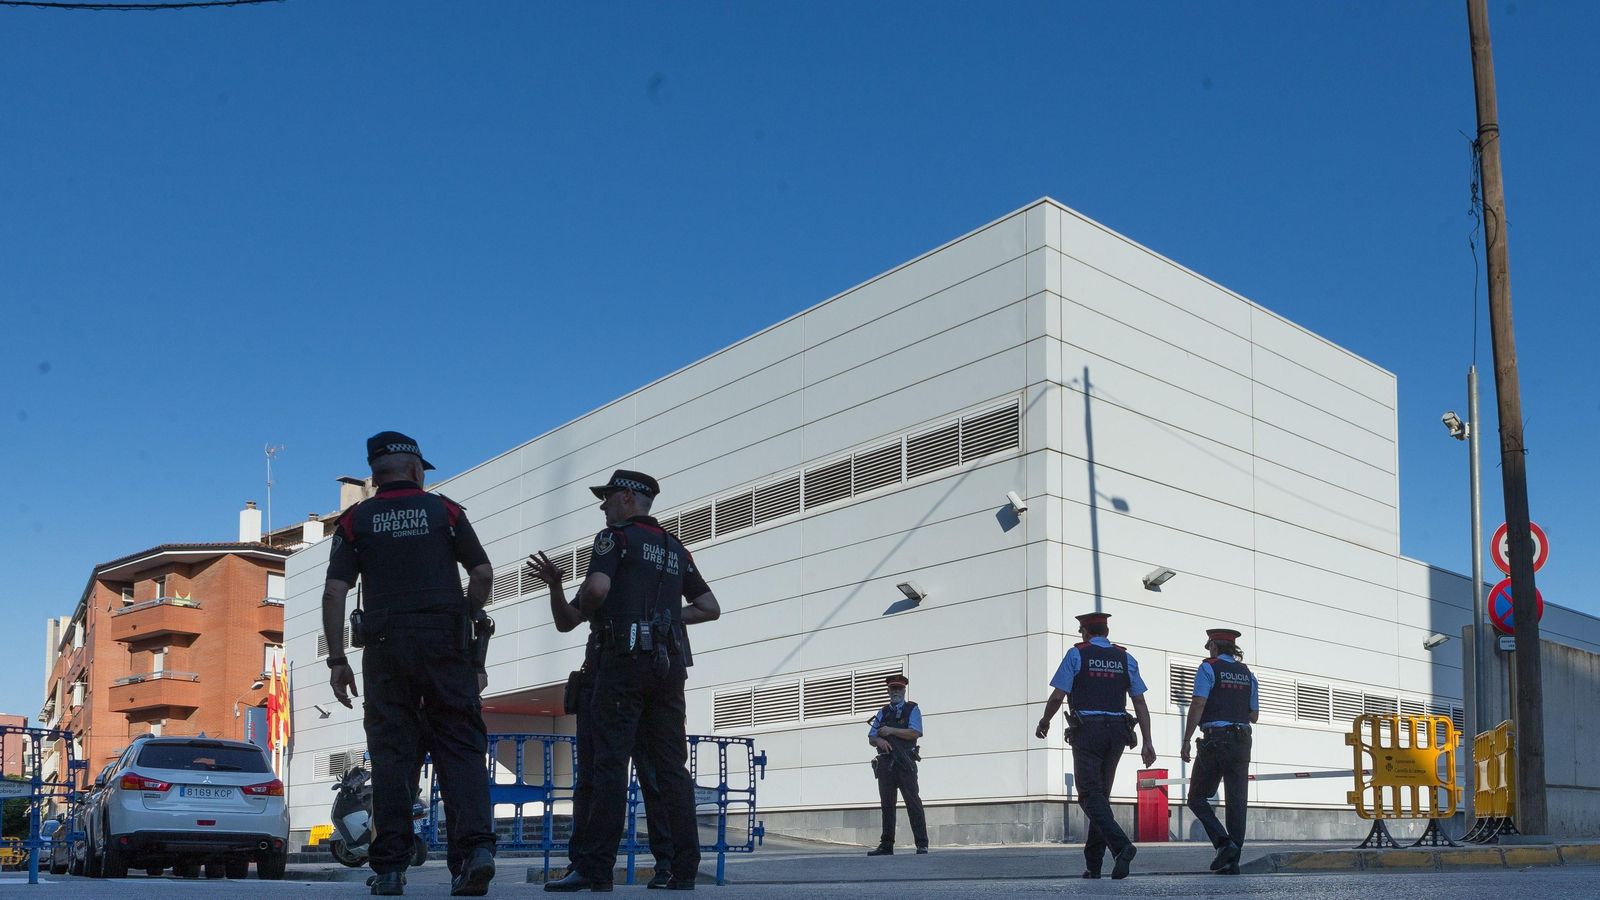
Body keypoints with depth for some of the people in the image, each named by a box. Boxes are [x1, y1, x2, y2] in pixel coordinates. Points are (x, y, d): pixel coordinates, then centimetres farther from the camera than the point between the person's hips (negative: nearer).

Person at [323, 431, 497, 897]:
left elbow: (334, 592, 1)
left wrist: (337, 659, 4)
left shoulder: (356, 520, 9)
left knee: (391, 753, 4)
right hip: (446, 641, 0)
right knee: (460, 745, 1)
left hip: (385, 645, 1)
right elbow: (483, 575, 4)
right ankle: (475, 845, -15)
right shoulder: (444, 510, 9)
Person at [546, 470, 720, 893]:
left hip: (625, 656, -6)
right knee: (671, 766, 5)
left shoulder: (616, 536, 2)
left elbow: (597, 588, -15)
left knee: (609, 763, -8)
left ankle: (595, 868, -10)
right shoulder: (675, 549, 22)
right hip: (670, 663, 6)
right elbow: (710, 608, 22)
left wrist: (584, 610, 5)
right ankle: (685, 869, 2)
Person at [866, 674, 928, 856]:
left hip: (905, 763, -4)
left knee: (913, 802, -8)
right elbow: (871, 738, 14)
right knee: (887, 804, 5)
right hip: (885, 763, 5)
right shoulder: (883, 712, 19)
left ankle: (922, 844, -6)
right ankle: (886, 846, 9)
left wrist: (891, 731, -11)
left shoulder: (912, 709, 6)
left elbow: (915, 733, -10)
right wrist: (879, 740, -10)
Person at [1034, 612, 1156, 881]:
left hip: (1086, 731, -5)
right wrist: (1147, 742, 6)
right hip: (1117, 732, 5)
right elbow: (1140, 702, 5)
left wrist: (1044, 723, 12)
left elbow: (1057, 696, -5)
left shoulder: (1076, 654, -1)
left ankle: (1121, 846, -28)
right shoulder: (1125, 658, 10)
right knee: (1102, 794, 13)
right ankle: (1093, 864, 13)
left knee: (1090, 795, -6)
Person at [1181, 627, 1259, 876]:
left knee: (1198, 798, 5)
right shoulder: (1248, 674, 14)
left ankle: (1223, 843, -13)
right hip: (1242, 742, 5)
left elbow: (1198, 706, -12)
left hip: (1214, 741, -5)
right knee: (1237, 801, 3)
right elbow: (1254, 715, 17)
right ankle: (1233, 861, 0)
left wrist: (1186, 740, -10)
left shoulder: (1208, 669, -2)